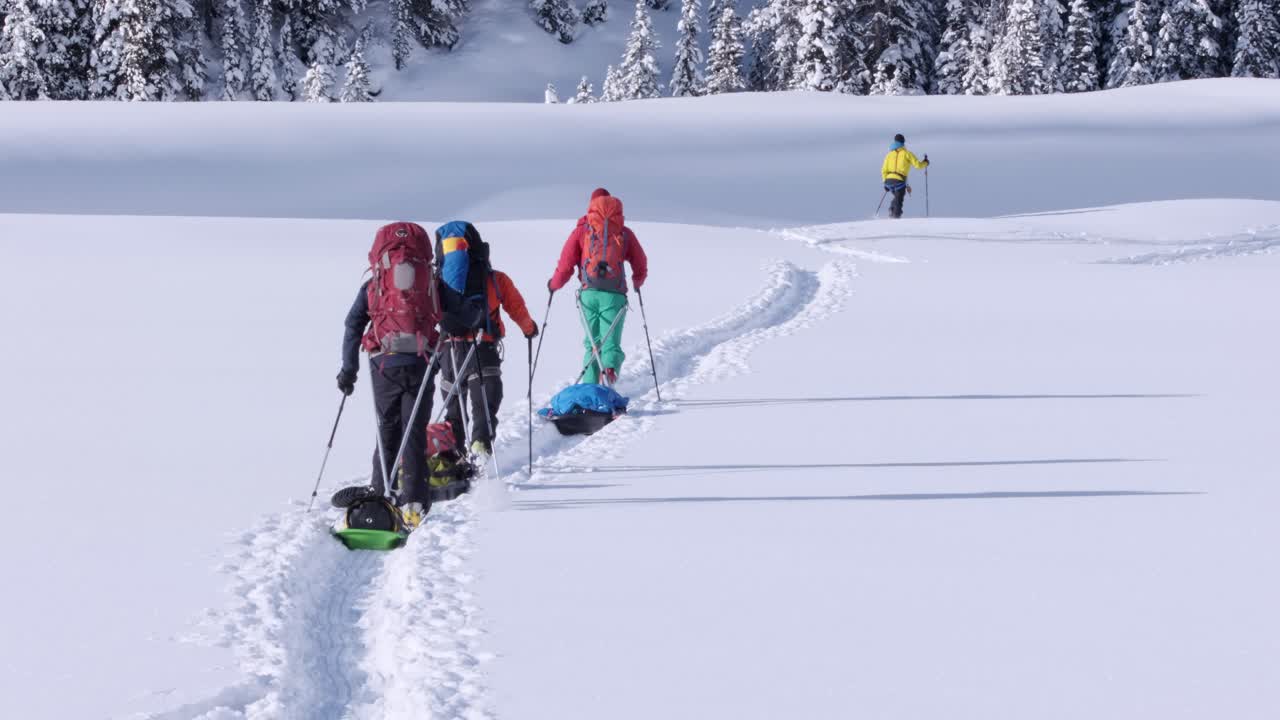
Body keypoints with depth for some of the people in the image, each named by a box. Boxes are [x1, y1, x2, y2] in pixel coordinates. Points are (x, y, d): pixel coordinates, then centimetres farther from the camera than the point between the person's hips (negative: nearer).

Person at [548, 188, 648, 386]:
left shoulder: (582, 230, 10)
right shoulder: (625, 232, 13)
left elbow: (566, 264, 6)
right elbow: (641, 264, 20)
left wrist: (554, 284, 25)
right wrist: (638, 281, 42)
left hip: (589, 293, 1)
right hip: (615, 294, -1)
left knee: (592, 342, 11)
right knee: (611, 342, -2)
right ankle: (610, 367, -34)